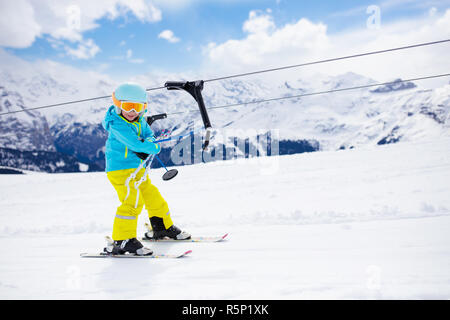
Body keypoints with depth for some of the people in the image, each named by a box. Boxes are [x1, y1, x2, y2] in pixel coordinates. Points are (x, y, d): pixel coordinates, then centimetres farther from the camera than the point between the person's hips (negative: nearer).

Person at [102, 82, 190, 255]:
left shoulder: (140, 121, 7)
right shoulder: (116, 125, -19)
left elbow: (149, 136, 5)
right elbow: (134, 144, -26)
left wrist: (148, 144, -19)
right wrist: (153, 147, -13)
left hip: (138, 169, 8)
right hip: (119, 170, -8)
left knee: (152, 195, 17)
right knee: (133, 201, -21)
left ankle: (163, 227, 38)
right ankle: (122, 241, -17)